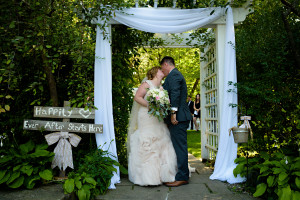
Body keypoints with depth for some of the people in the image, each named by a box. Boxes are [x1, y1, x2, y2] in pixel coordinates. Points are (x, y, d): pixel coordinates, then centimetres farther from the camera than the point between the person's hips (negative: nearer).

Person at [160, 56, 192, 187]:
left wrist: (173, 113, -23)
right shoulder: (176, 75, 24)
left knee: (180, 146, -7)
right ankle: (182, 174, 21)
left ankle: (182, 177, -2)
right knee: (179, 146, 13)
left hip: (178, 117, -10)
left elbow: (175, 94, -20)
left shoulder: (173, 75, -8)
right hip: (179, 117, 10)